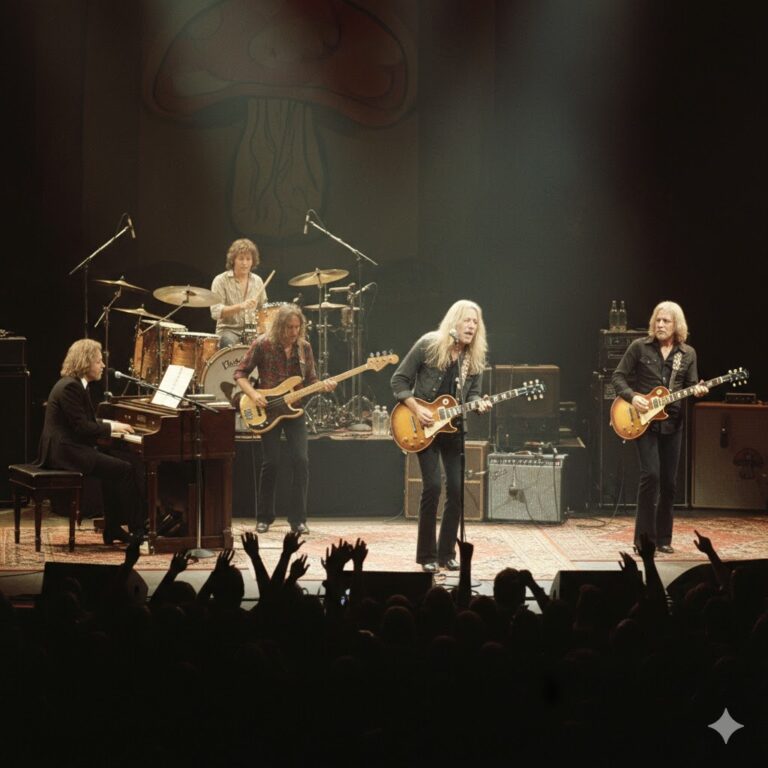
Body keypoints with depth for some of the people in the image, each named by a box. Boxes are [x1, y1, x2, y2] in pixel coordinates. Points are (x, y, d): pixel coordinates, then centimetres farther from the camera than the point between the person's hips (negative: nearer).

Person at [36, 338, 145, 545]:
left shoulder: (72, 384, 16)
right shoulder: (70, 387, -17)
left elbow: (84, 421, 23)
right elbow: (82, 427, -21)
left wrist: (110, 425, 11)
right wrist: (111, 427, -9)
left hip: (65, 449, 11)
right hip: (66, 452, -11)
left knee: (114, 467, 14)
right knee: (125, 470, -13)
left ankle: (113, 530, 12)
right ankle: (137, 531, -8)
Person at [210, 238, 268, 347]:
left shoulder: (257, 281, 12)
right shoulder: (221, 281, -4)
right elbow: (216, 312, -14)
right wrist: (240, 306, -27)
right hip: (229, 330, -4)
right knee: (230, 342, -37)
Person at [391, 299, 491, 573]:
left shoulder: (475, 357, 2)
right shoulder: (429, 345, -10)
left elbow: (472, 394, 7)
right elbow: (399, 381, -6)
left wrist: (479, 405, -16)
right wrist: (417, 410, -17)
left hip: (453, 428, 5)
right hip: (423, 428, -4)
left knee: (457, 489, -2)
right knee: (432, 486, -13)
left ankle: (447, 553, 11)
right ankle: (427, 556, -2)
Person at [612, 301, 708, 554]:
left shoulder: (688, 353, 6)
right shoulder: (640, 347, -2)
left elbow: (691, 387, 8)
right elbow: (618, 377, 1)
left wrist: (697, 391, -14)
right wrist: (632, 396, -15)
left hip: (672, 422, 3)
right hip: (643, 420, -3)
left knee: (669, 482, 5)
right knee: (650, 474, -15)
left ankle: (663, 538, 17)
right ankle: (644, 538, -8)